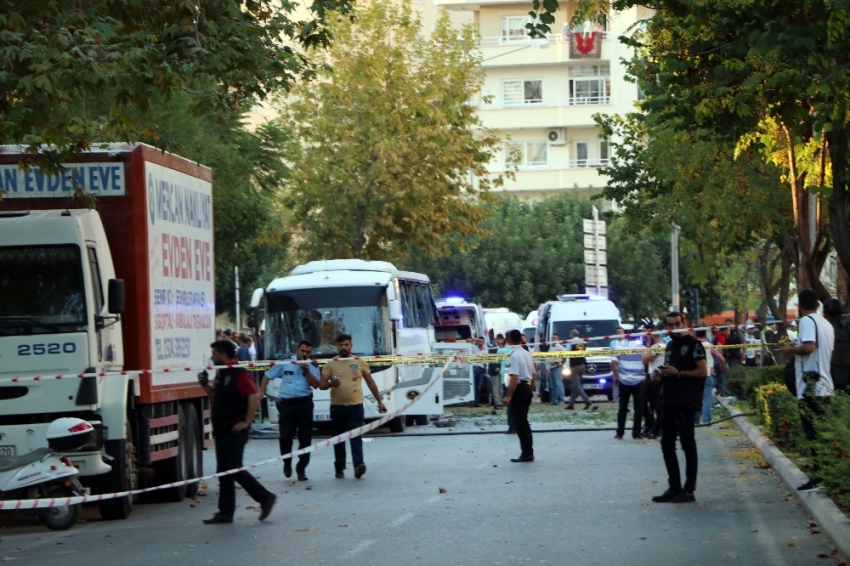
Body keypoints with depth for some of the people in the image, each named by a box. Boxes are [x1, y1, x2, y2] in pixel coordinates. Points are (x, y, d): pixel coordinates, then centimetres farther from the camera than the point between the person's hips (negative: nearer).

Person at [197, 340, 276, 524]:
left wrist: (246, 422, -22)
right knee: (224, 471, 9)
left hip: (234, 431, -10)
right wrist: (205, 385, 10)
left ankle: (265, 497, 2)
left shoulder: (238, 374, -15)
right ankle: (225, 512, 11)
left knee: (234, 470, -9)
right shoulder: (221, 374, 15)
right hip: (222, 431, 10)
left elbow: (254, 396, -23)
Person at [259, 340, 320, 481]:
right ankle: (287, 463, 20)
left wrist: (306, 370, -13)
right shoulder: (284, 364, 3)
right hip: (286, 403, -1)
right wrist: (261, 391, -3)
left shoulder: (312, 367, 6)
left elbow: (315, 385, -5)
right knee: (285, 436, -6)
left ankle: (301, 469, 11)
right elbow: (268, 375, 9)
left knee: (305, 438, 2)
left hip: (305, 403, 1)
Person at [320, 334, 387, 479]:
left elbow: (371, 383, 15)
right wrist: (331, 383, -25)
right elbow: (321, 385, -2)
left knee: (356, 437, -12)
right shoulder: (330, 365, 3)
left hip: (356, 406, -1)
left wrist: (379, 401, 14)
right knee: (339, 438, 7)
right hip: (337, 407, 1)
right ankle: (339, 469, 15)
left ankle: (358, 466, -23)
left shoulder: (360, 363, 7)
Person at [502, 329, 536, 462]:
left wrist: (508, 396, -23)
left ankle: (526, 453, -4)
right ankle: (528, 452, 19)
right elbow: (533, 374, 17)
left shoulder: (514, 356, -16)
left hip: (519, 389, -9)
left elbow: (515, 377, -23)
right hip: (527, 387, 9)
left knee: (519, 422, -4)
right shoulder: (527, 354, 12)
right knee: (523, 421, 16)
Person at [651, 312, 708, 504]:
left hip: (686, 403, -9)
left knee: (687, 444, -4)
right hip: (668, 402, 9)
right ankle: (674, 488, 16)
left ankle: (689, 490, -1)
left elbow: (703, 371, -13)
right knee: (667, 445, 9)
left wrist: (678, 373, -18)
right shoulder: (670, 346, 18)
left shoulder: (693, 344, -6)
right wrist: (660, 375, 8)